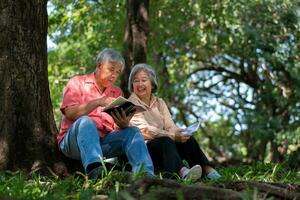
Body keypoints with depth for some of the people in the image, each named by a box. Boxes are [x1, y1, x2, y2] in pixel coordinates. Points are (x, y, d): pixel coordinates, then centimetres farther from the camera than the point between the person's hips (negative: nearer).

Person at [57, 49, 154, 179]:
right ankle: (94, 169, -60)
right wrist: (98, 102, -19)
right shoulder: (77, 83, 8)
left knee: (132, 131, -19)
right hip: (75, 141, -4)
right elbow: (70, 113, -9)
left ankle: (146, 174, -44)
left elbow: (117, 128, 8)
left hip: (104, 141, 4)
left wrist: (123, 124, -17)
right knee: (85, 121, -34)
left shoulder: (117, 93, 19)